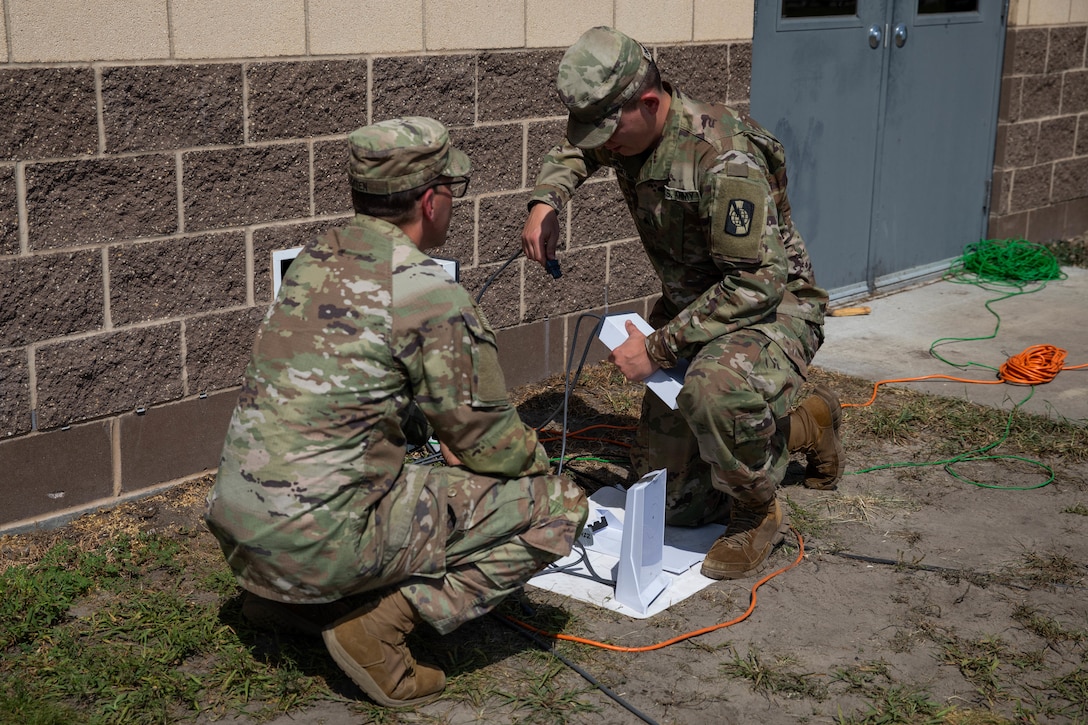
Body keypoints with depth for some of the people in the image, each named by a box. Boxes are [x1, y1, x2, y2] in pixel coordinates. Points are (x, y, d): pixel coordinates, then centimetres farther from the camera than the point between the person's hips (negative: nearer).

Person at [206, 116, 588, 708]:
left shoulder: (312, 259, 9)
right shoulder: (430, 293, -14)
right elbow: (490, 442, -5)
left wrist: (452, 443, 24)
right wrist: (538, 465, 17)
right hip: (321, 539, -8)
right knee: (556, 505, -1)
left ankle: (278, 596, 19)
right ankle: (386, 619, -7)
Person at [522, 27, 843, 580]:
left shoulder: (725, 158, -32)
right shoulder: (628, 134, -6)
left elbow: (758, 283, -32)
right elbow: (572, 152, 19)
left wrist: (658, 347, -29)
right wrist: (545, 201, -3)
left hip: (774, 306, -8)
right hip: (692, 308, 8)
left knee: (715, 388, -45)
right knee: (666, 502, 8)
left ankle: (756, 516, -14)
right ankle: (804, 424, 29)